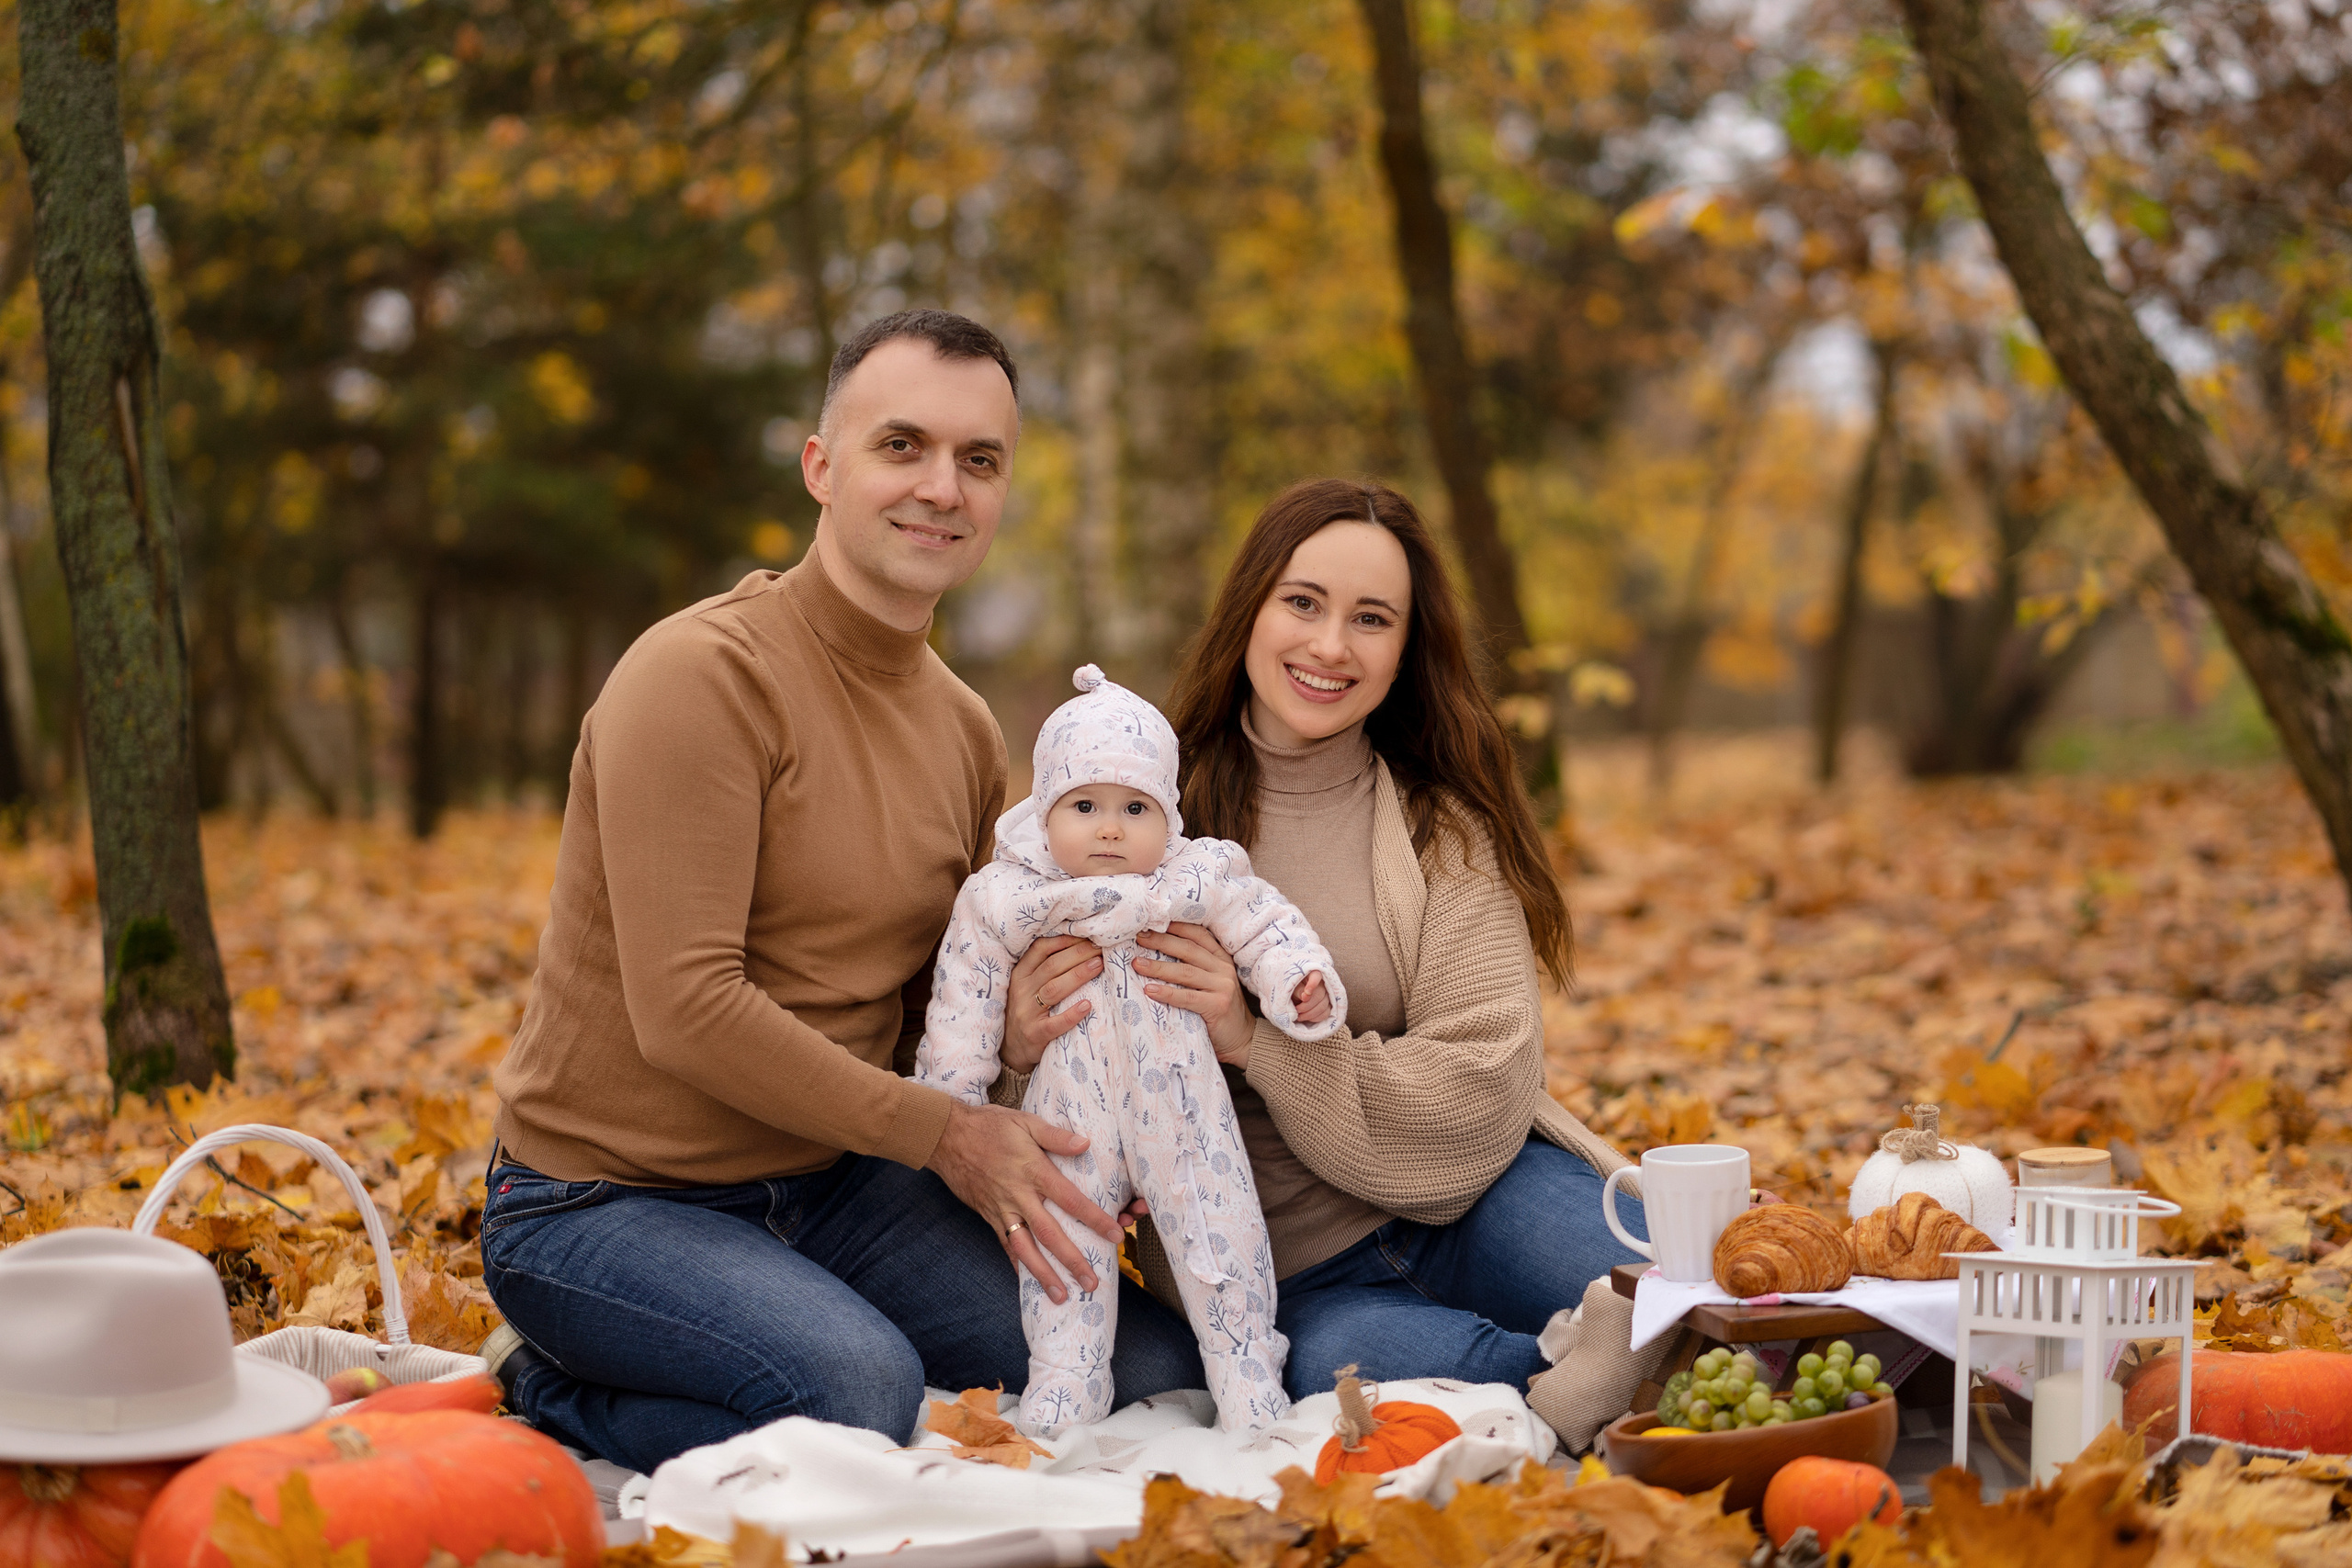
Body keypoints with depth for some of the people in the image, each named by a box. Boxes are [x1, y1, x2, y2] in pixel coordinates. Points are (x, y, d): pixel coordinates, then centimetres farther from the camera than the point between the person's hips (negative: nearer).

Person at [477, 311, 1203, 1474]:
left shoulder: (966, 733, 8)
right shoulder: (704, 676, -17)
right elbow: (686, 1010, -23)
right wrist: (941, 1132, -19)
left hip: (831, 1185, 8)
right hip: (606, 1202, -8)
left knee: (1160, 1367, -2)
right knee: (860, 1390, -33)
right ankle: (557, 1394, -5)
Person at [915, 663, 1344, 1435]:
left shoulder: (1205, 878, -7)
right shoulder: (1004, 898, -8)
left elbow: (1265, 929, 3)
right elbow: (965, 995, -1)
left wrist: (1303, 984, -16)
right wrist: (952, 1093, 0)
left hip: (1180, 1105, 0)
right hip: (1069, 1113, 0)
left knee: (1220, 1231, 3)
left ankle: (1249, 1383, 17)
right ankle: (1063, 1388, 19)